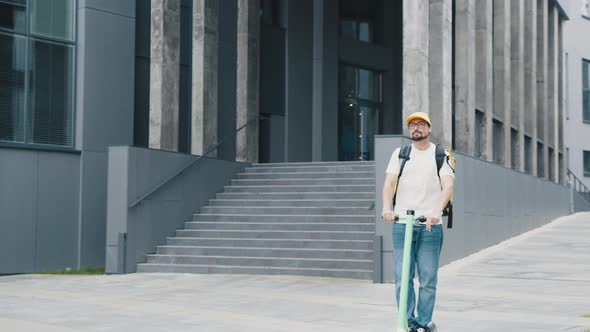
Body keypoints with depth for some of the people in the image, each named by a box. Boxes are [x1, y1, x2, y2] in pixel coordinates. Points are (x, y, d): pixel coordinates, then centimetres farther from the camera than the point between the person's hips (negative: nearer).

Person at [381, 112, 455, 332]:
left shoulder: (442, 155, 7)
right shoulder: (400, 153, 12)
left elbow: (448, 186, -7)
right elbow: (389, 182, 1)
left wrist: (436, 211, -24)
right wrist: (386, 208, -18)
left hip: (430, 225, -1)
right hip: (402, 223, 1)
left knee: (428, 279, 0)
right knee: (403, 278, -2)